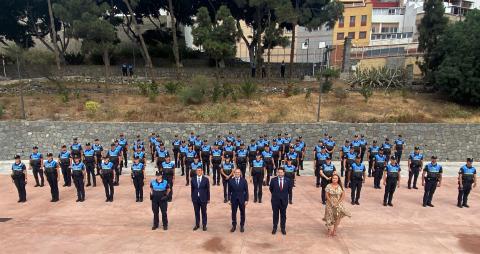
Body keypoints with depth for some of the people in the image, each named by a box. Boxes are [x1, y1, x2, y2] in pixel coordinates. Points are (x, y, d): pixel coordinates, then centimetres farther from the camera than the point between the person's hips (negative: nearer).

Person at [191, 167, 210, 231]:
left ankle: (204, 225, 21)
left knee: (204, 212, 8)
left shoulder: (206, 179, -6)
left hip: (203, 199, -2)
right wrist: (192, 198, 4)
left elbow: (208, 189, -3)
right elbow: (192, 189, 6)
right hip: (195, 199, 2)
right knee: (196, 212, 11)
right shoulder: (193, 179, 1)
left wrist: (208, 199, -2)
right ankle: (197, 224, 25)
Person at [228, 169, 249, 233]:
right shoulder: (231, 181, -3)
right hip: (234, 199, 0)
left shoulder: (244, 181, -4)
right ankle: (234, 226, 22)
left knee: (242, 213, 9)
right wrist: (229, 199, -1)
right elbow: (229, 191, 2)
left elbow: (246, 191, -2)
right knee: (233, 213, 7)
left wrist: (246, 200, -6)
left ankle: (242, 226, 24)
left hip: (242, 199, 0)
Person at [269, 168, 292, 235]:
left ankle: (283, 228, 25)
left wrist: (285, 195, 7)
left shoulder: (287, 180, -5)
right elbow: (271, 189, 5)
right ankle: (274, 228, 23)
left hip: (284, 200, 1)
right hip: (275, 200, -1)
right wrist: (275, 195, 7)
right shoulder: (273, 180, -8)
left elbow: (289, 190, 6)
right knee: (275, 214, 9)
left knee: (283, 215, 12)